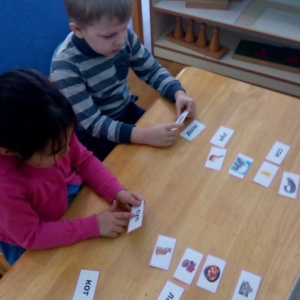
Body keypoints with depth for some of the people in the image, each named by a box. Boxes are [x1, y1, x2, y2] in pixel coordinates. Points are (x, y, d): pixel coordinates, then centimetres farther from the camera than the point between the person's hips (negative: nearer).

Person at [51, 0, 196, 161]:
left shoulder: (125, 36, -15)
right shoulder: (65, 65, -30)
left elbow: (152, 70, -1)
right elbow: (92, 122, -29)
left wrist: (178, 93, -21)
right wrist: (144, 135, -41)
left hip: (127, 111, 5)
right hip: (93, 134, -4)